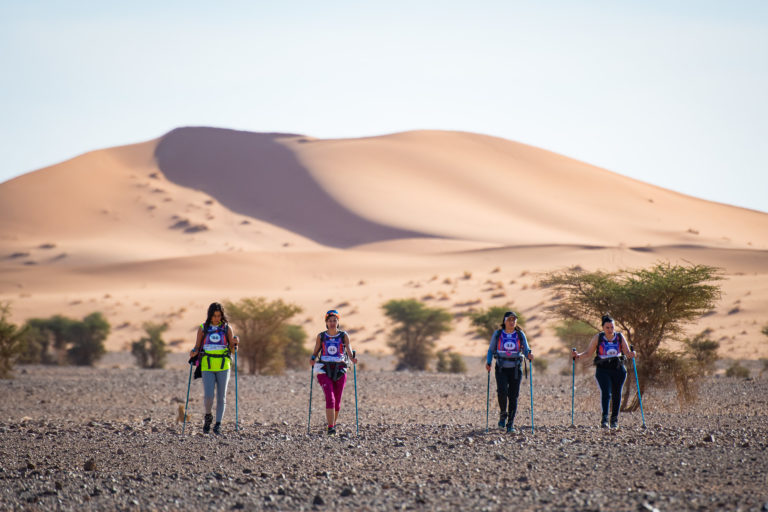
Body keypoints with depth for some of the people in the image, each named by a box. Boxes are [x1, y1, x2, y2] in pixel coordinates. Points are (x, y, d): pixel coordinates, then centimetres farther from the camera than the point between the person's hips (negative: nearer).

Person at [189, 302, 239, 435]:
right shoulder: (203, 328, 4)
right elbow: (197, 347, 10)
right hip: (207, 366, -1)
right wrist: (193, 353, -11)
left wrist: (235, 343, -13)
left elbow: (232, 350, 7)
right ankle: (208, 417, 16)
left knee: (221, 396, 0)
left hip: (223, 366, 1)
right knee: (208, 396, -12)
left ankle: (218, 424, 8)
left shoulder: (227, 328, 5)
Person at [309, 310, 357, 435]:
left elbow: (349, 350, -1)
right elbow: (315, 352, 8)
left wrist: (352, 358, -22)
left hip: (339, 370, 1)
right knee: (330, 398, -18)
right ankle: (330, 428, -21)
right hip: (324, 370, -1)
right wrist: (312, 359, -14)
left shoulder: (344, 336, 6)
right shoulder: (321, 336, 7)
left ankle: (334, 423, 30)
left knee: (337, 401, 6)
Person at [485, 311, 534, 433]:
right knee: (502, 391, -21)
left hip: (515, 369, 1)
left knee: (513, 396, -2)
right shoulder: (497, 334, 1)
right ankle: (503, 414, 5)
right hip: (501, 368, -1)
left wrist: (529, 355, -21)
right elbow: (491, 350, 8)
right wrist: (488, 363, -6)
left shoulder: (520, 335, 3)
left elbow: (526, 350, 1)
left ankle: (510, 425, 4)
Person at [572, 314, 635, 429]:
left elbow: (627, 352, -2)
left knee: (616, 394, 7)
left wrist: (630, 354, -24)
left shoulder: (620, 337, 0)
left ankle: (614, 419, 23)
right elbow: (589, 352, 2)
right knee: (606, 392, -19)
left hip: (618, 369, 2)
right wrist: (578, 355, -14)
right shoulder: (598, 338, -3)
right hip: (603, 370, -2)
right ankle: (604, 419, -24)